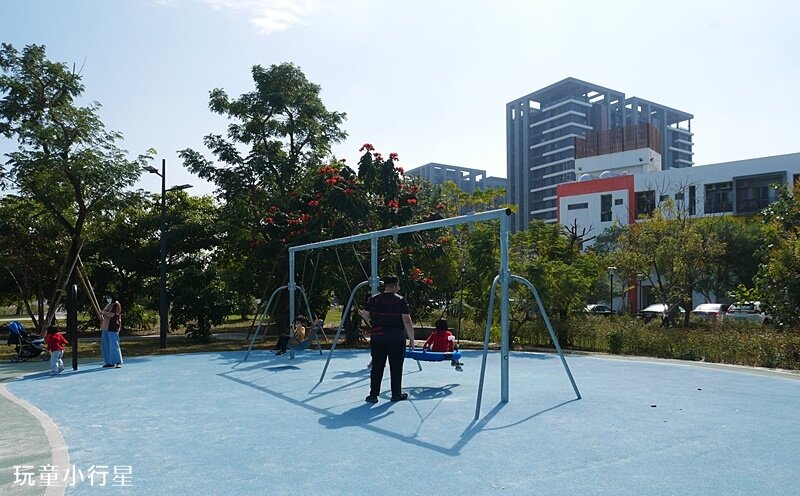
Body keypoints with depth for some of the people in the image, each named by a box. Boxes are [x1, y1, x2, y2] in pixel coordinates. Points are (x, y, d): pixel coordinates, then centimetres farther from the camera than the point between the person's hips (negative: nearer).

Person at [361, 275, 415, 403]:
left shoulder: (374, 299, 3)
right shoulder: (401, 300, -5)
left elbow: (364, 314, 6)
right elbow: (407, 321, -9)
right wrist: (411, 339, -3)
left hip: (377, 338, 3)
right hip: (396, 338, -2)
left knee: (377, 367, 7)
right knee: (396, 367, 8)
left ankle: (373, 394, 8)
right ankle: (396, 394, 16)